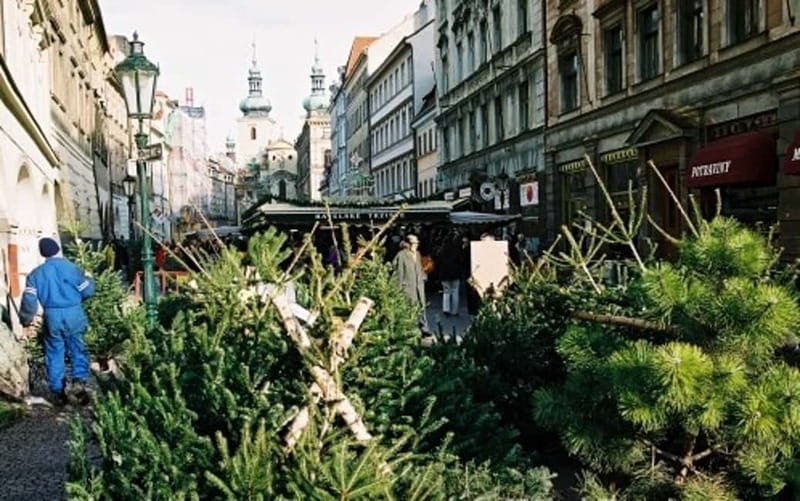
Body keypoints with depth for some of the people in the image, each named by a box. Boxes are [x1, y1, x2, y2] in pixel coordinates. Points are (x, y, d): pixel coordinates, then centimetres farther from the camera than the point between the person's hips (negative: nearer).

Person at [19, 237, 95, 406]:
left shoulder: (36, 273, 3)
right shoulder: (72, 268, -2)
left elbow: (29, 299, 0)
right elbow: (87, 291, 0)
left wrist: (27, 321, 10)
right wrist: (88, 279, 21)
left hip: (52, 317, 1)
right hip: (74, 314, -1)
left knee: (54, 354, 12)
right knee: (78, 350, 9)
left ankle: (57, 392, 15)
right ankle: (79, 381, -11)